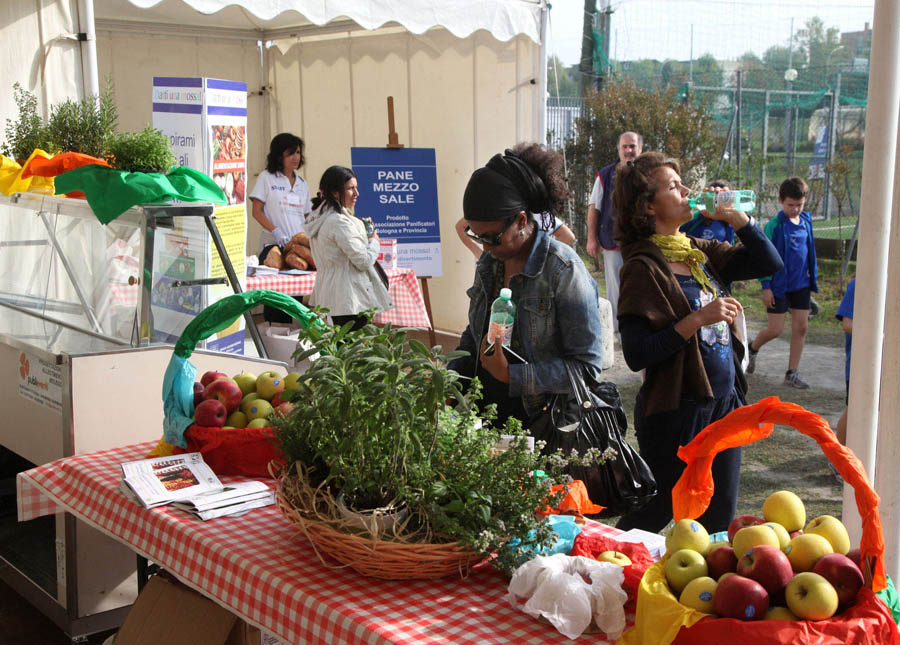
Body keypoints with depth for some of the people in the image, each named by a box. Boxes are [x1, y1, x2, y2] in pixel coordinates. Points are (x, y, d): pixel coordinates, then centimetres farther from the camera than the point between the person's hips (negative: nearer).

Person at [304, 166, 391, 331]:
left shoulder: (320, 219, 12)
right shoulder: (339, 222, -18)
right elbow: (363, 261, -16)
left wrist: (362, 230, 13)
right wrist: (374, 241, 2)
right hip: (349, 300, -10)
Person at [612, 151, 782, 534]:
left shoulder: (699, 253, 8)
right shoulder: (643, 268, -15)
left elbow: (769, 263, 10)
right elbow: (636, 355, -21)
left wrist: (737, 219, -1)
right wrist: (697, 320, -25)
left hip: (724, 405, 8)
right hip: (677, 413, -7)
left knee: (719, 524, 17)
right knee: (650, 519, 7)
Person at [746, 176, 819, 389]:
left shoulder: (806, 221, 6)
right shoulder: (774, 225, -11)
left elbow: (810, 252, 16)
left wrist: (812, 279, 16)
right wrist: (766, 286, -12)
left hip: (801, 284, 5)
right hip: (779, 285, -5)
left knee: (801, 327, 3)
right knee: (775, 330, -2)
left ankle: (792, 374, 11)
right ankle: (753, 349, 30)